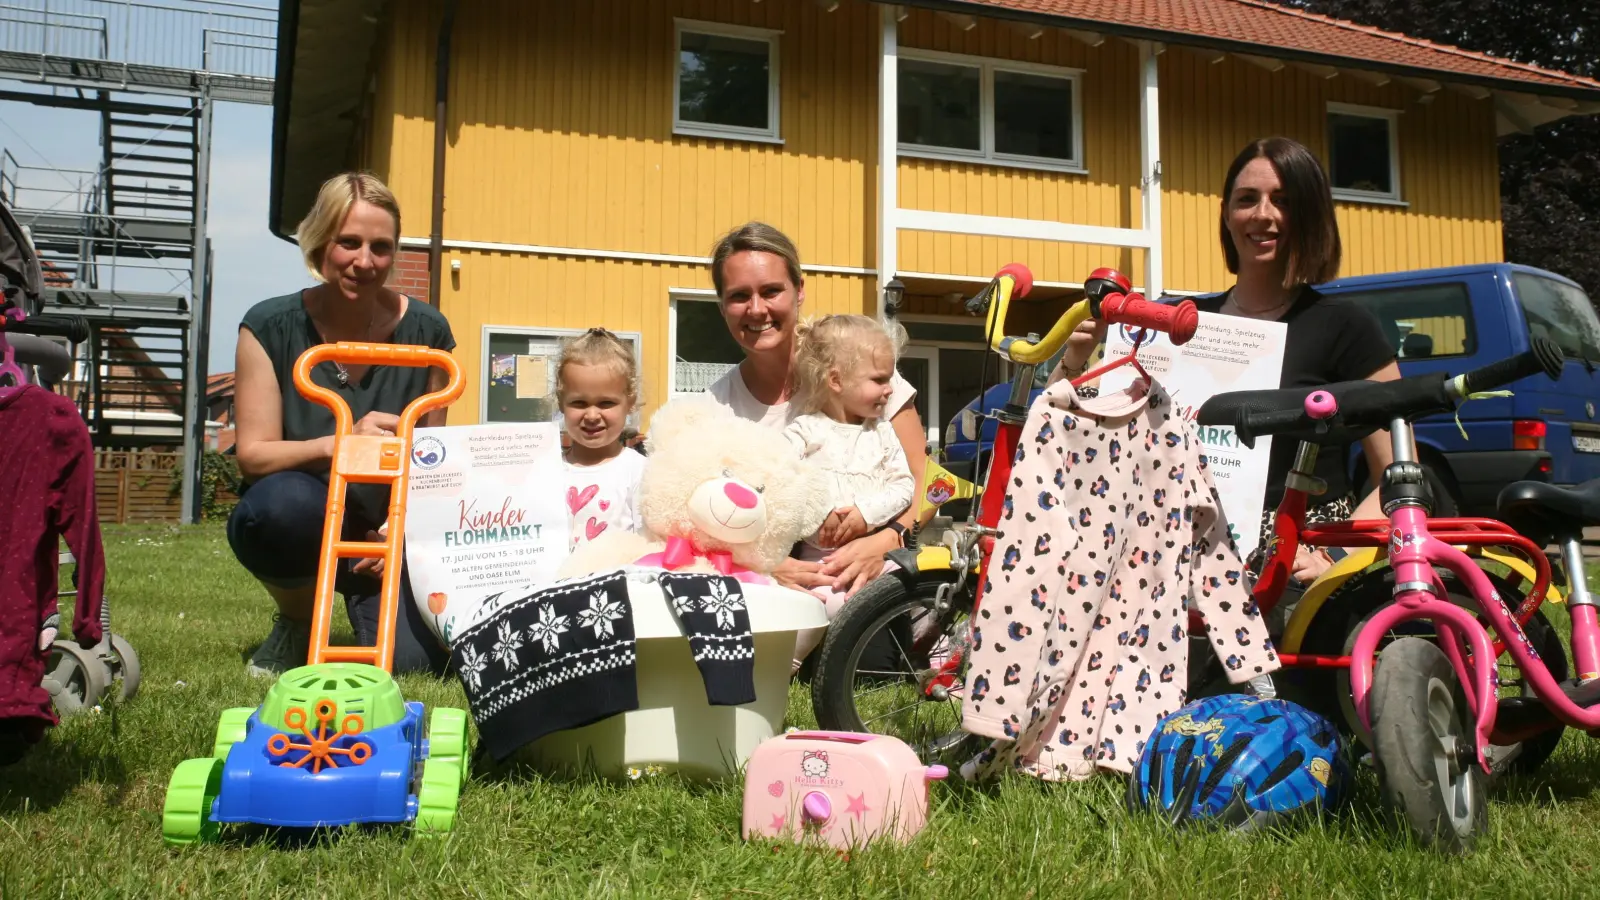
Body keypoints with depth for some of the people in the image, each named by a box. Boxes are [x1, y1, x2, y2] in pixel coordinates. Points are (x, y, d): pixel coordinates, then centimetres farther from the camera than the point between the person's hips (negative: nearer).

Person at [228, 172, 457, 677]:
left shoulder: (425, 331, -6)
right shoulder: (272, 327, -8)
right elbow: (252, 454, -13)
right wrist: (342, 442, -30)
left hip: (389, 528, 1)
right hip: (297, 523, 0)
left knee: (411, 661, -22)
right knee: (286, 500, -37)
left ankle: (363, 599, 17)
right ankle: (296, 625, -4)